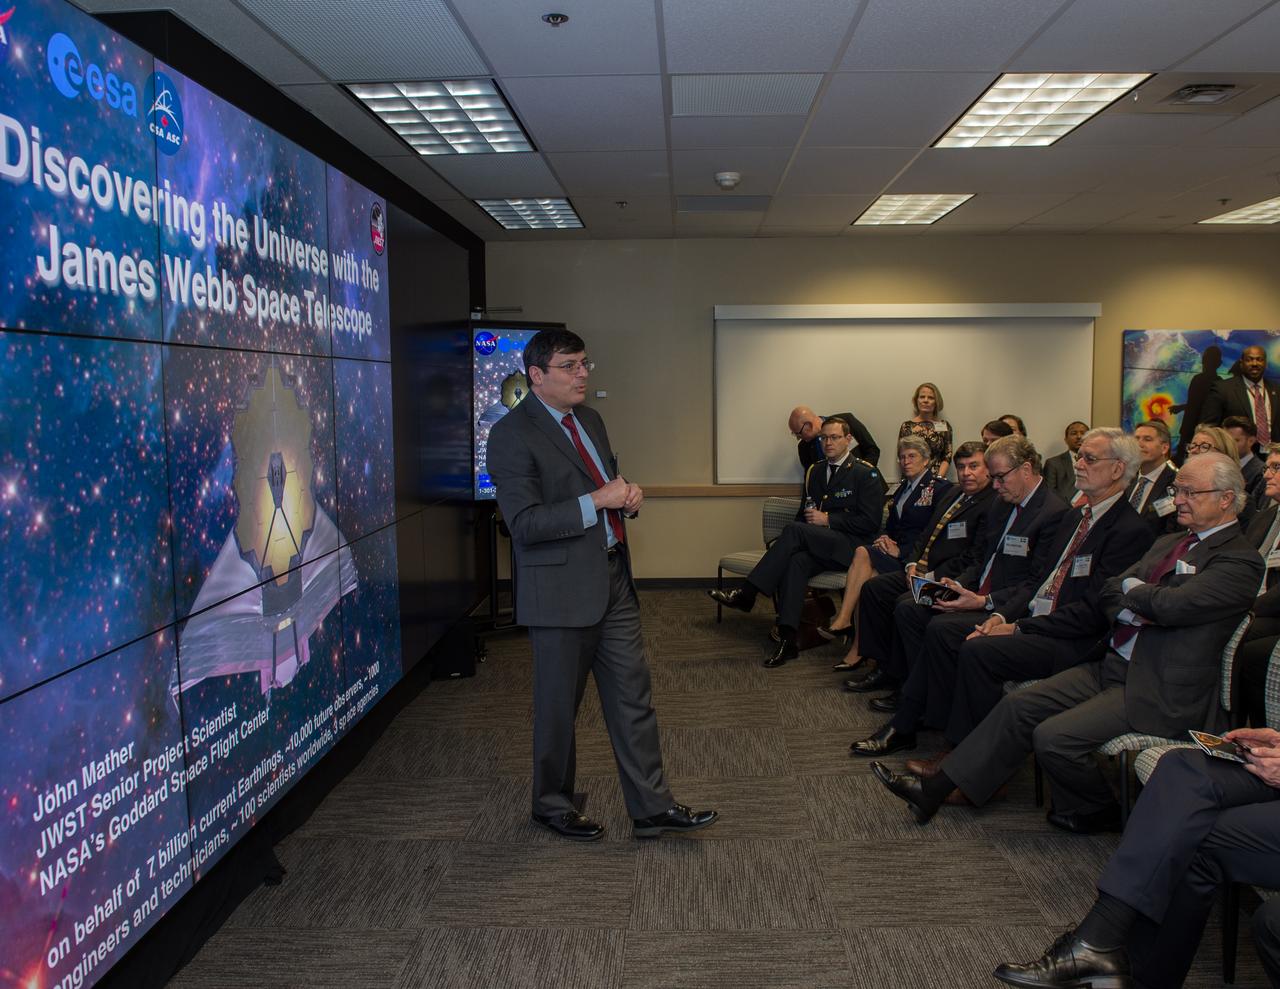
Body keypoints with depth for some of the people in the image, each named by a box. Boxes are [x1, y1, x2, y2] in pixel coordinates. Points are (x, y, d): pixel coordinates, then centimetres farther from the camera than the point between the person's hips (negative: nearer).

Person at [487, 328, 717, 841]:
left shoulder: (590, 419, 12)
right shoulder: (512, 434, -14)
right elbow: (524, 523, -20)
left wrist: (626, 494, 1)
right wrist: (596, 502, -23)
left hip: (613, 581, 7)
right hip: (562, 590, -7)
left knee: (633, 698, 11)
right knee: (558, 706, 10)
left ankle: (652, 808, 22)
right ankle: (552, 805, 30)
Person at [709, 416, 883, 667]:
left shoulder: (866, 474, 0)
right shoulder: (814, 471, 21)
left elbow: (870, 522, -7)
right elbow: (805, 513, 29)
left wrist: (827, 519, -10)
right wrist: (809, 516, 5)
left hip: (849, 547, -5)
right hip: (817, 544, 5)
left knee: (794, 530, -30)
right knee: (797, 560, -32)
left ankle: (746, 594, -30)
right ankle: (787, 641, -37)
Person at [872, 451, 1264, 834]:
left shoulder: (1240, 560, -10)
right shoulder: (1169, 543, 18)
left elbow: (1171, 605, -24)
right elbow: (1110, 593, 14)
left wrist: (1132, 590, -3)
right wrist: (1129, 612, -9)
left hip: (1158, 692, -8)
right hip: (1110, 666, 8)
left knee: (1054, 736, -21)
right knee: (1019, 706, -4)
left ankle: (1099, 813, 8)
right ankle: (934, 789, 0)